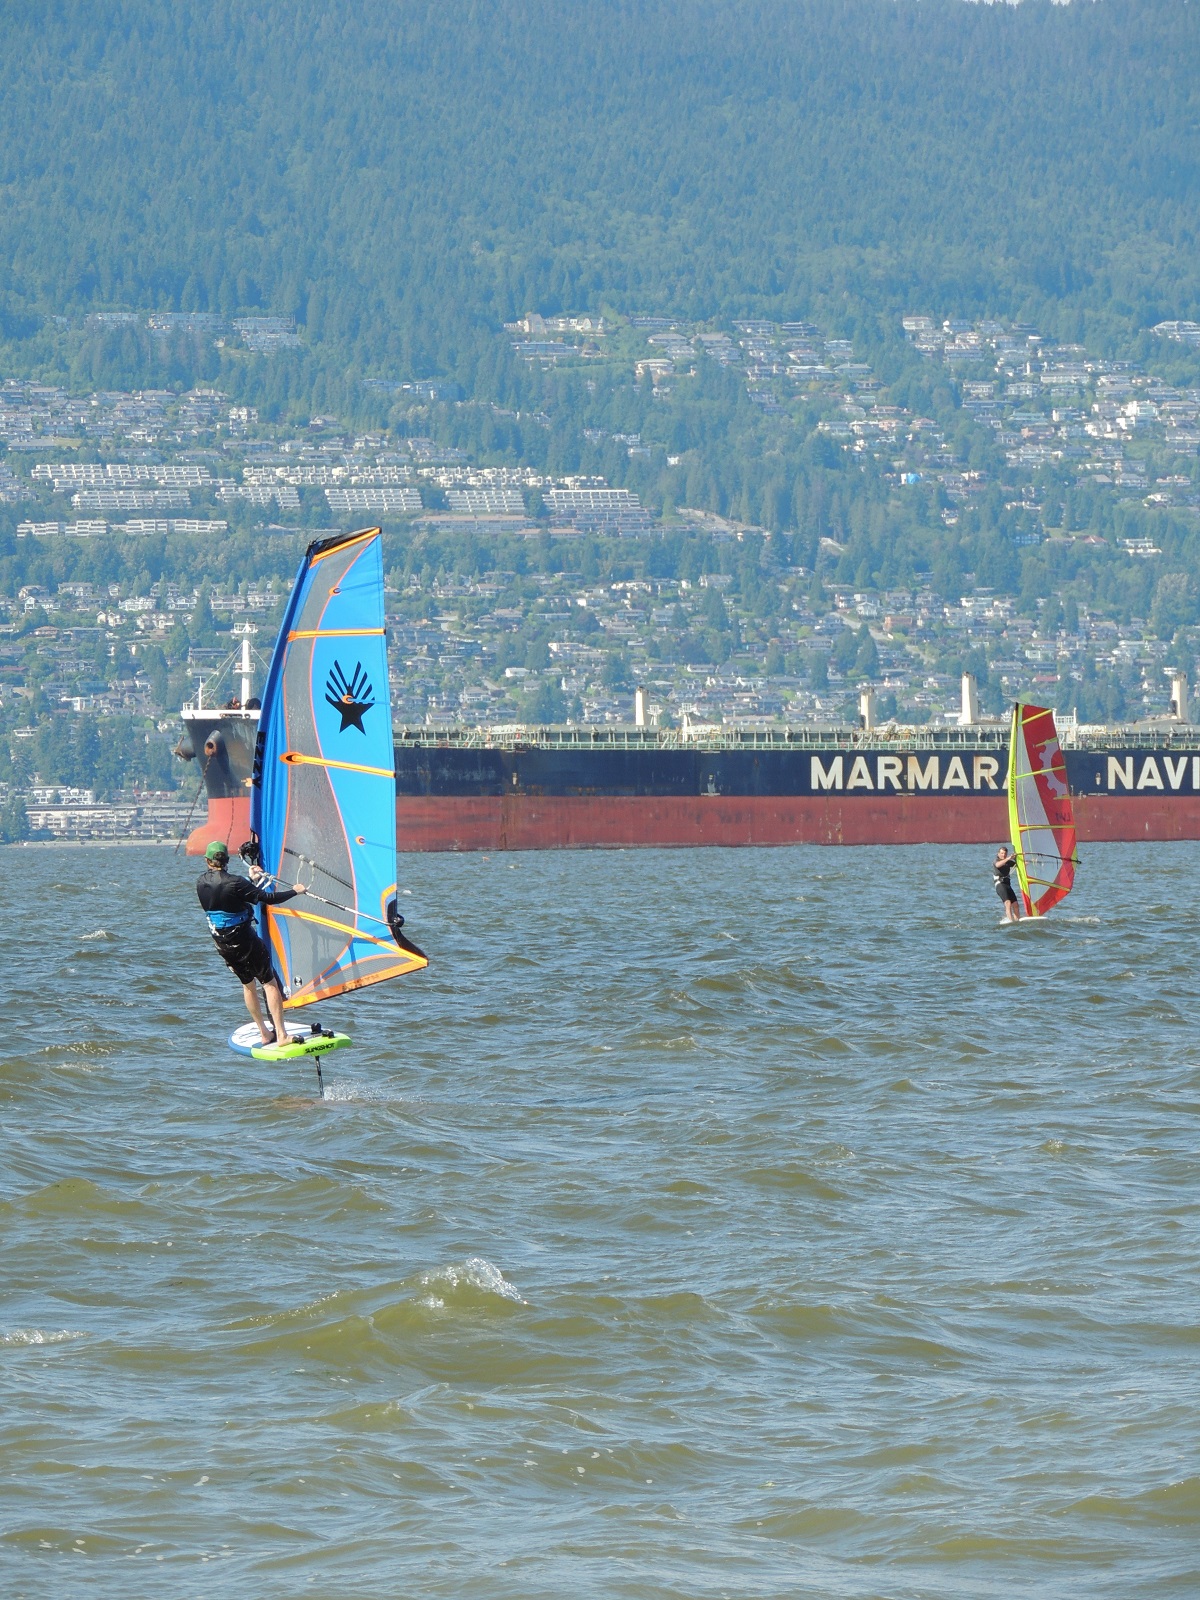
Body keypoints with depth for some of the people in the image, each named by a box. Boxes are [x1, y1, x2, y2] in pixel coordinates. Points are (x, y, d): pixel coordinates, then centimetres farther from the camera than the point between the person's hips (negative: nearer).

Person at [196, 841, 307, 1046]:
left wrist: (253, 881, 24)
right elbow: (268, 898, -18)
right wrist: (295, 891, -4)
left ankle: (264, 1034, 21)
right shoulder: (234, 883, -20)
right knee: (269, 982, 1)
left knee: (247, 984, 20)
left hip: (221, 943, 6)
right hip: (244, 941, -6)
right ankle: (281, 1034, -8)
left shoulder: (201, 883, 0)